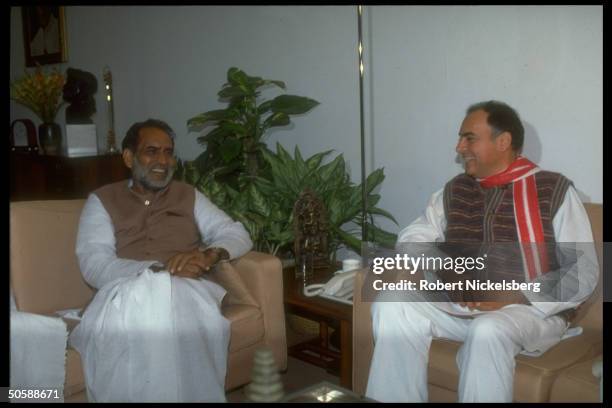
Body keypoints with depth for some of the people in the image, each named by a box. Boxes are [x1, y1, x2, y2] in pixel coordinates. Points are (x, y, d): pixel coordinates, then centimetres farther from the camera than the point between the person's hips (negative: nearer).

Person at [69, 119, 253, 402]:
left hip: (186, 291, 2)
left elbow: (239, 235, 15)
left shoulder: (188, 195, 22)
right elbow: (94, 266, -2)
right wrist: (160, 269, -17)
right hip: (126, 293, -1)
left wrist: (210, 254, -10)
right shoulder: (102, 200, 13)